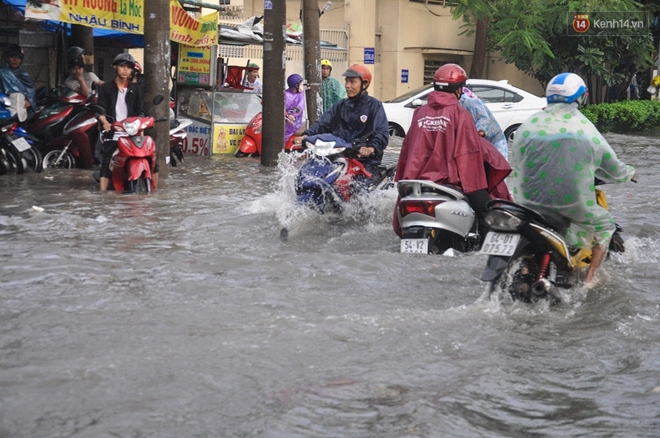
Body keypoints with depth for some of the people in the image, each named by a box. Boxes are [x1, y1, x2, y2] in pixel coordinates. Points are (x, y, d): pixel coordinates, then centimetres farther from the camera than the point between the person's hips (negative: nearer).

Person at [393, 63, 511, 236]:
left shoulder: (420, 113, 8)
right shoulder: (460, 114, -5)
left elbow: (407, 148, 12)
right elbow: (471, 152, -10)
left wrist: (401, 180, 21)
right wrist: (478, 188, -7)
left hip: (416, 179, 5)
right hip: (449, 178, -5)